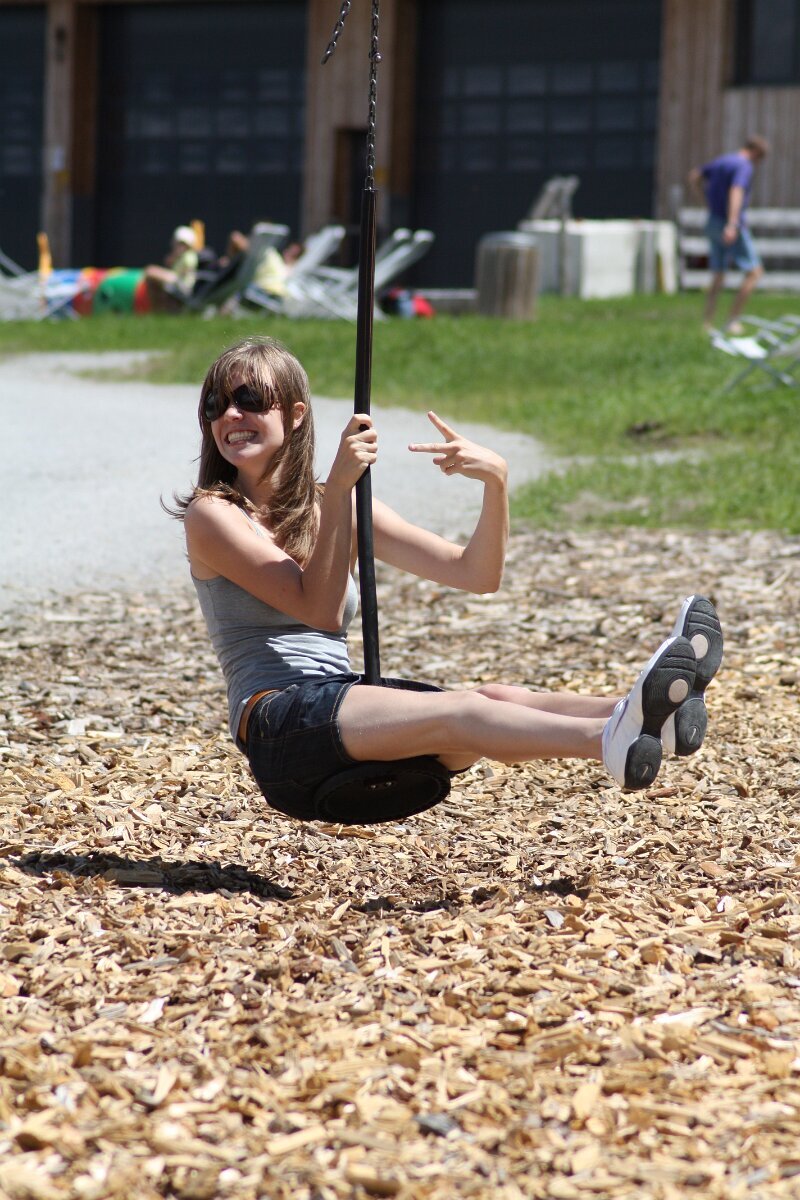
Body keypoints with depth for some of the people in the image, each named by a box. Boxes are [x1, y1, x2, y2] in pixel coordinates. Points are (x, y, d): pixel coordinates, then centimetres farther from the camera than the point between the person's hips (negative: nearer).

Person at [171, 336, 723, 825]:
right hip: (277, 723, -6)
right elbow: (319, 609, -12)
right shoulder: (213, 514, 1)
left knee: (494, 699, -24)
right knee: (463, 713, -31)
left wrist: (496, 481, -5)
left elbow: (478, 574, 11)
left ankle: (643, 713, -50)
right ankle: (614, 740, -56)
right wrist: (340, 485, -16)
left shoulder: (333, 506, 17)